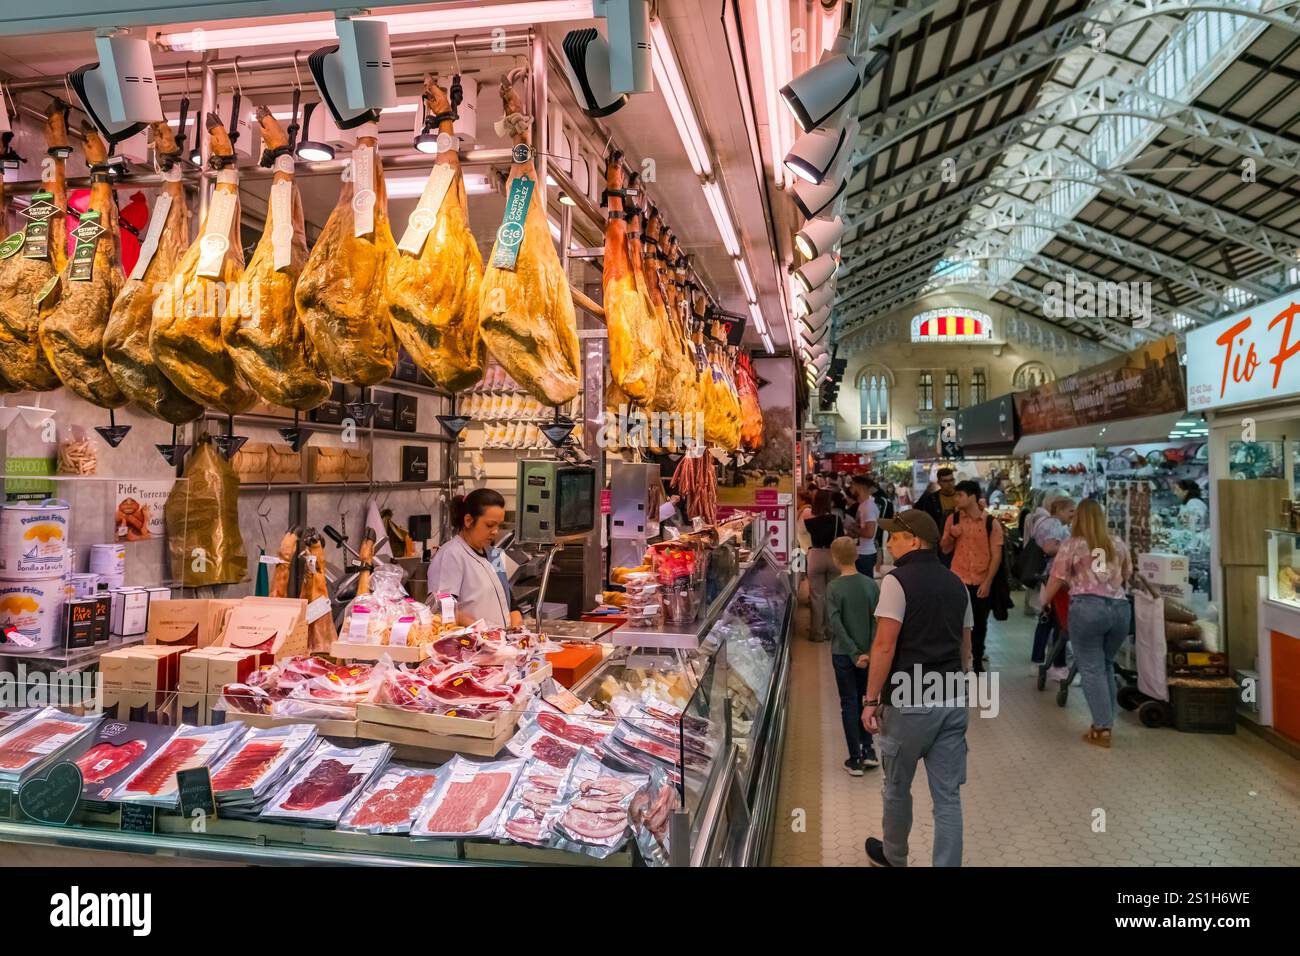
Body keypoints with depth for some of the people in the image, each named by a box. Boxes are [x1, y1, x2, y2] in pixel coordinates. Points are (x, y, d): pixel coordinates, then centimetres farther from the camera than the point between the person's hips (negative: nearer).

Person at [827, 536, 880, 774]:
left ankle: (855, 759, 10)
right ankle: (868, 751, 20)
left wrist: (854, 653, -14)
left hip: (843, 654, -3)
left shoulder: (834, 588, -13)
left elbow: (836, 625, -18)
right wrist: (870, 651, -8)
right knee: (864, 700, 19)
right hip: (867, 653, 3)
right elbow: (877, 621, -7)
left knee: (849, 704, 6)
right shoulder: (872, 585, -3)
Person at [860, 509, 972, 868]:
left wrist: (871, 700, -12)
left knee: (897, 787, 16)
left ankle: (894, 857, 35)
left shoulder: (898, 580, -12)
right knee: (948, 796, 9)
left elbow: (884, 645, -17)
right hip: (954, 702, 6)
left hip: (910, 702, -5)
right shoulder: (957, 584, 10)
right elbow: (965, 647, 15)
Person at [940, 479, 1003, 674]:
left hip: (981, 583, -1)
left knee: (979, 623, 10)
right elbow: (945, 549, 7)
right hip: (957, 581, 1)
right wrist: (951, 535, -13)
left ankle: (978, 661, 25)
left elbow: (996, 555, -5)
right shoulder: (953, 519, 1)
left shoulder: (991, 523, -6)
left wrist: (987, 582, -10)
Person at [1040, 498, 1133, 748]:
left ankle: (1102, 728, 1)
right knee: (1106, 665, 19)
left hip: (1087, 608, -4)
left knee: (1092, 668, 2)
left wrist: (1044, 600, 23)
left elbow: (1057, 580, 5)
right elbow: (1127, 577, 26)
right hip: (1120, 608, 5)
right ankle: (1107, 721, 21)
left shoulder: (1071, 545, 2)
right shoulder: (1119, 544, 15)